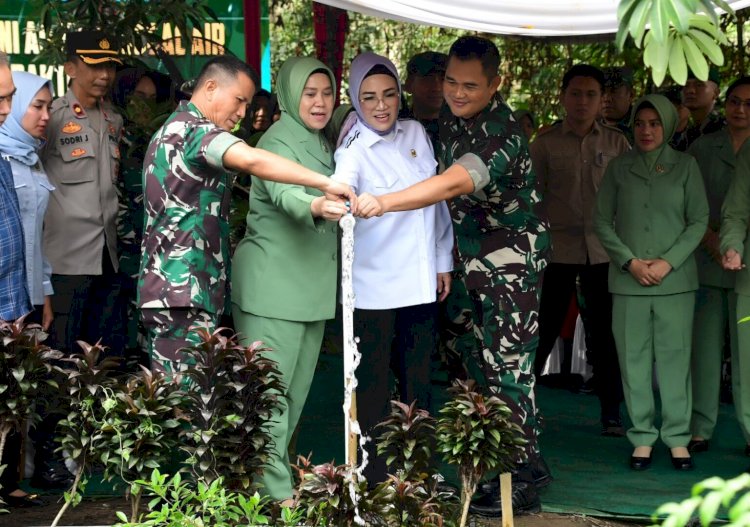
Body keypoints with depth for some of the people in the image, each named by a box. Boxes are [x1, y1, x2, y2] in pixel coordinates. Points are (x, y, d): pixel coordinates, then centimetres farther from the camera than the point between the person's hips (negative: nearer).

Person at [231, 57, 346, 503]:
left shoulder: (323, 145, 13)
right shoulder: (279, 141, -14)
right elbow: (284, 194, -33)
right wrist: (316, 206, -51)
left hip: (311, 286, 9)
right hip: (273, 286, -9)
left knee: (297, 388, 13)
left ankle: (277, 469, 24)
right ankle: (273, 492, -6)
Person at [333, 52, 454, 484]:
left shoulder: (416, 133, 5)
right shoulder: (354, 152, -12)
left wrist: (443, 260, 16)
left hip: (423, 284, 6)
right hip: (375, 288, -6)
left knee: (419, 383, 14)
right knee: (374, 386, 1)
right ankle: (376, 481, 9)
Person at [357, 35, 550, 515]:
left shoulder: (501, 133, -24)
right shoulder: (452, 122, 6)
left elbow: (452, 185, -39)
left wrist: (384, 203, -49)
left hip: (513, 261, -9)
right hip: (478, 264, 9)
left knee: (508, 368, -9)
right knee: (495, 367, 11)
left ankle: (520, 486, -2)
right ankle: (528, 467, 20)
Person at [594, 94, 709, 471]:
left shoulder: (685, 166, 5)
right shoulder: (619, 168, 7)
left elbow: (699, 220, 3)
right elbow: (602, 221, 6)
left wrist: (668, 262, -8)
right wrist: (630, 262, -6)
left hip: (675, 280, -1)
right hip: (628, 280, 1)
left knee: (674, 356, -1)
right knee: (634, 357, 1)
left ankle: (678, 438, 6)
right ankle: (642, 437, 8)